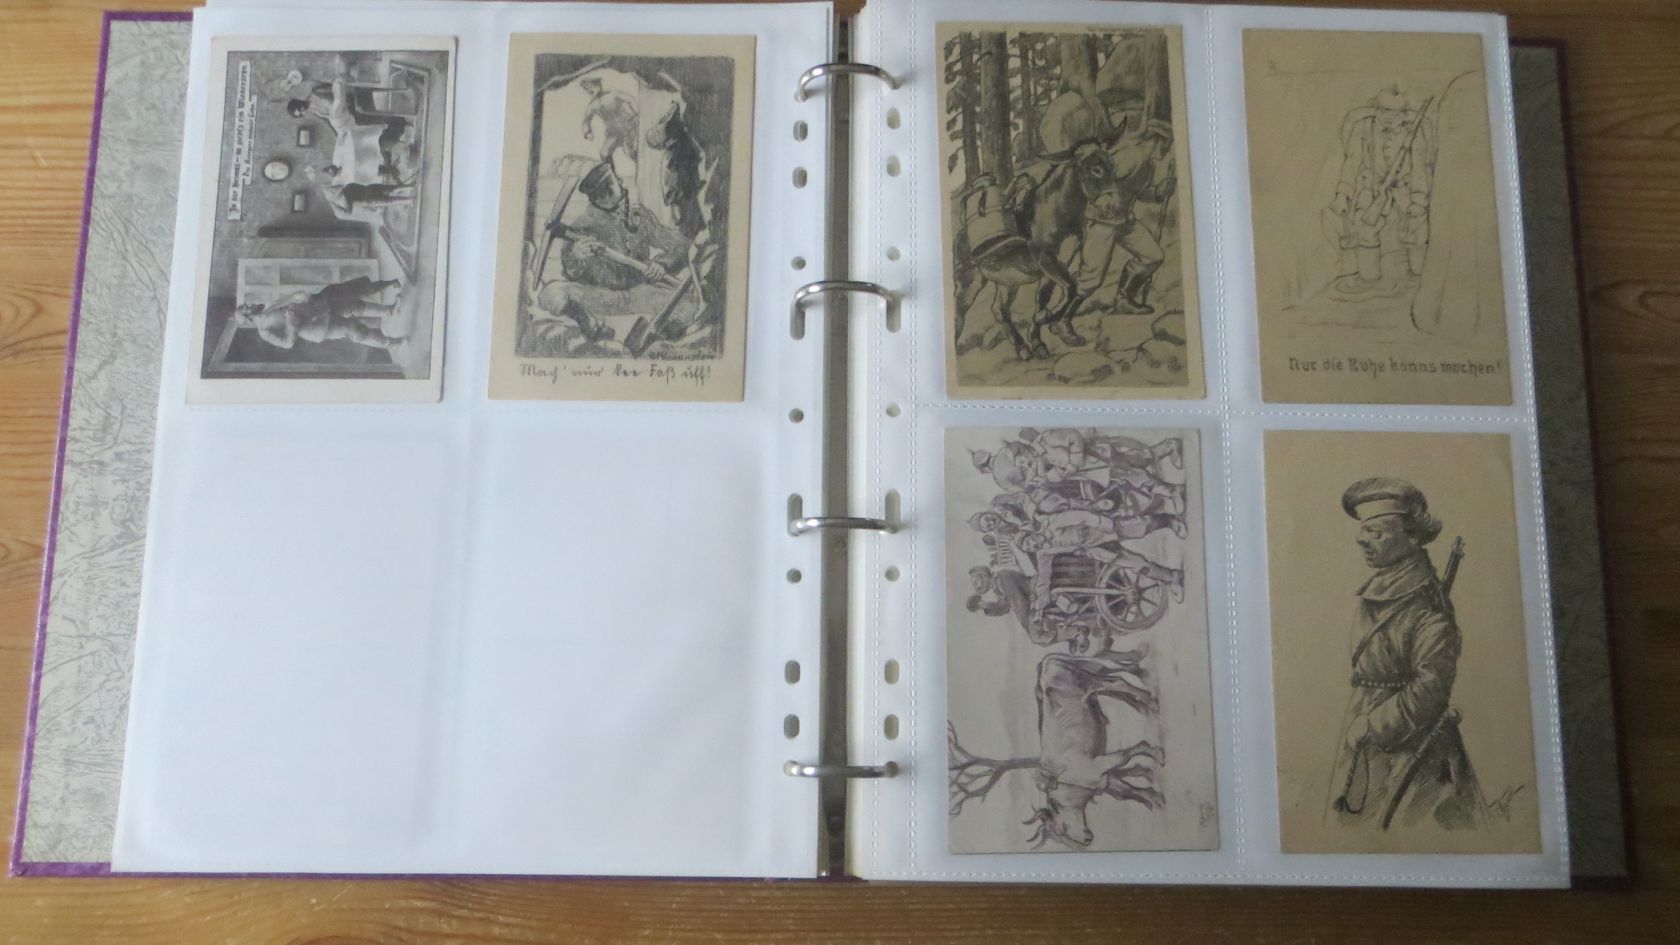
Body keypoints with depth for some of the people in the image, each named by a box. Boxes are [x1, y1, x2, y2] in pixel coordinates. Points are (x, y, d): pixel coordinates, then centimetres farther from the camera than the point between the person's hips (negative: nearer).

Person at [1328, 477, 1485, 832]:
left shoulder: (1426, 603, -16)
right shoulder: (1373, 596, 9)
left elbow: (1430, 688, -20)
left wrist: (1369, 726, -16)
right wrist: (1358, 726, 10)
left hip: (1408, 754, -8)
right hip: (1365, 747, 8)